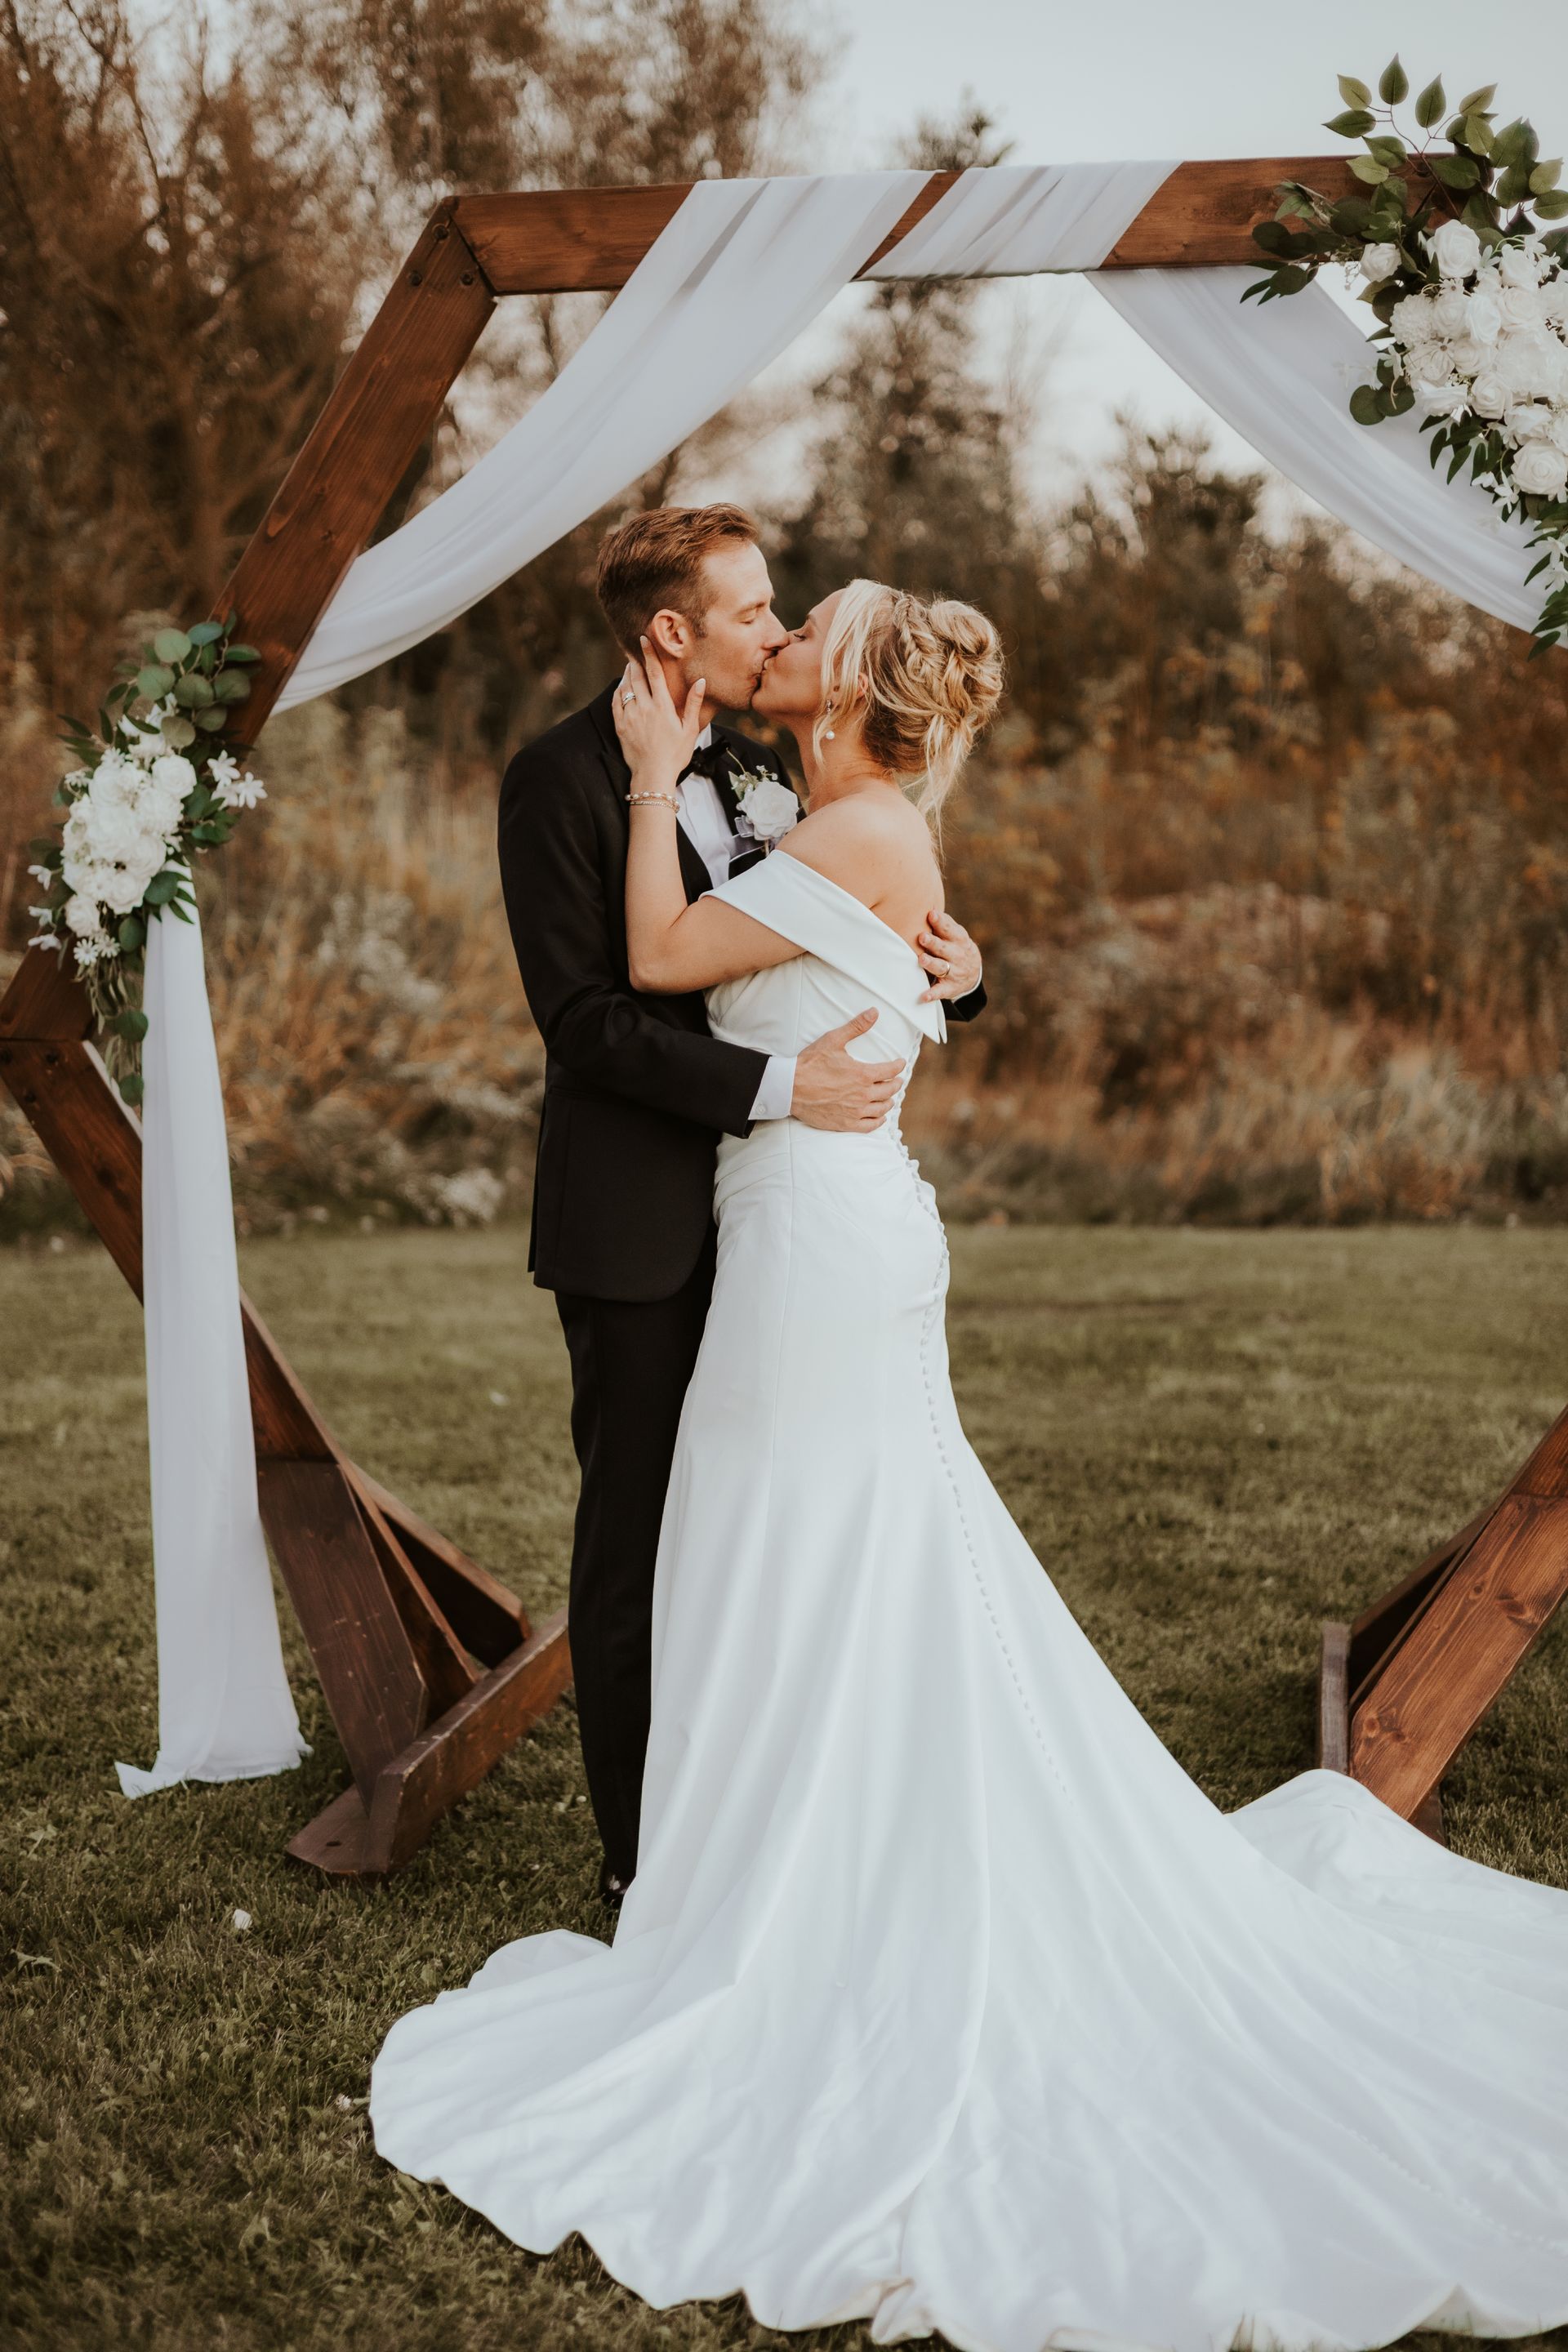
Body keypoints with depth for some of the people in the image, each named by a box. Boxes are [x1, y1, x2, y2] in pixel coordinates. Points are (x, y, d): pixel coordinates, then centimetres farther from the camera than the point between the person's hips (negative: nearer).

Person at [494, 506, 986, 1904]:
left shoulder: (753, 770, 12)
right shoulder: (562, 780, -10)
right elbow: (585, 1016, -17)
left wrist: (953, 970, -4)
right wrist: (776, 1084, -25)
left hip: (756, 1217, 7)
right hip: (638, 1227, -7)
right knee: (638, 1540, 3)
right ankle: (642, 1856, 14)